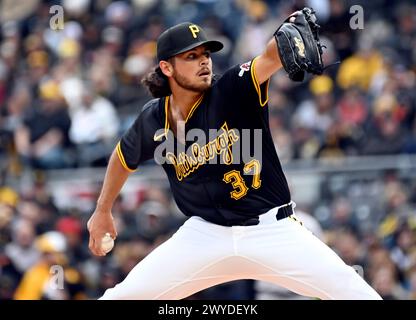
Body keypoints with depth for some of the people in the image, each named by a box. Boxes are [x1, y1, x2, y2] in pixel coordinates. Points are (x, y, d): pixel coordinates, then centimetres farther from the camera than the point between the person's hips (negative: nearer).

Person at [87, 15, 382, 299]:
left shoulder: (233, 90, -13)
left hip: (273, 229, -3)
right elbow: (125, 158, 18)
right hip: (207, 233, 3)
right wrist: (103, 211, 26)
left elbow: (270, 58, -33)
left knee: (353, 291, -17)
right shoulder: (153, 121, -2)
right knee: (125, 294, -3)